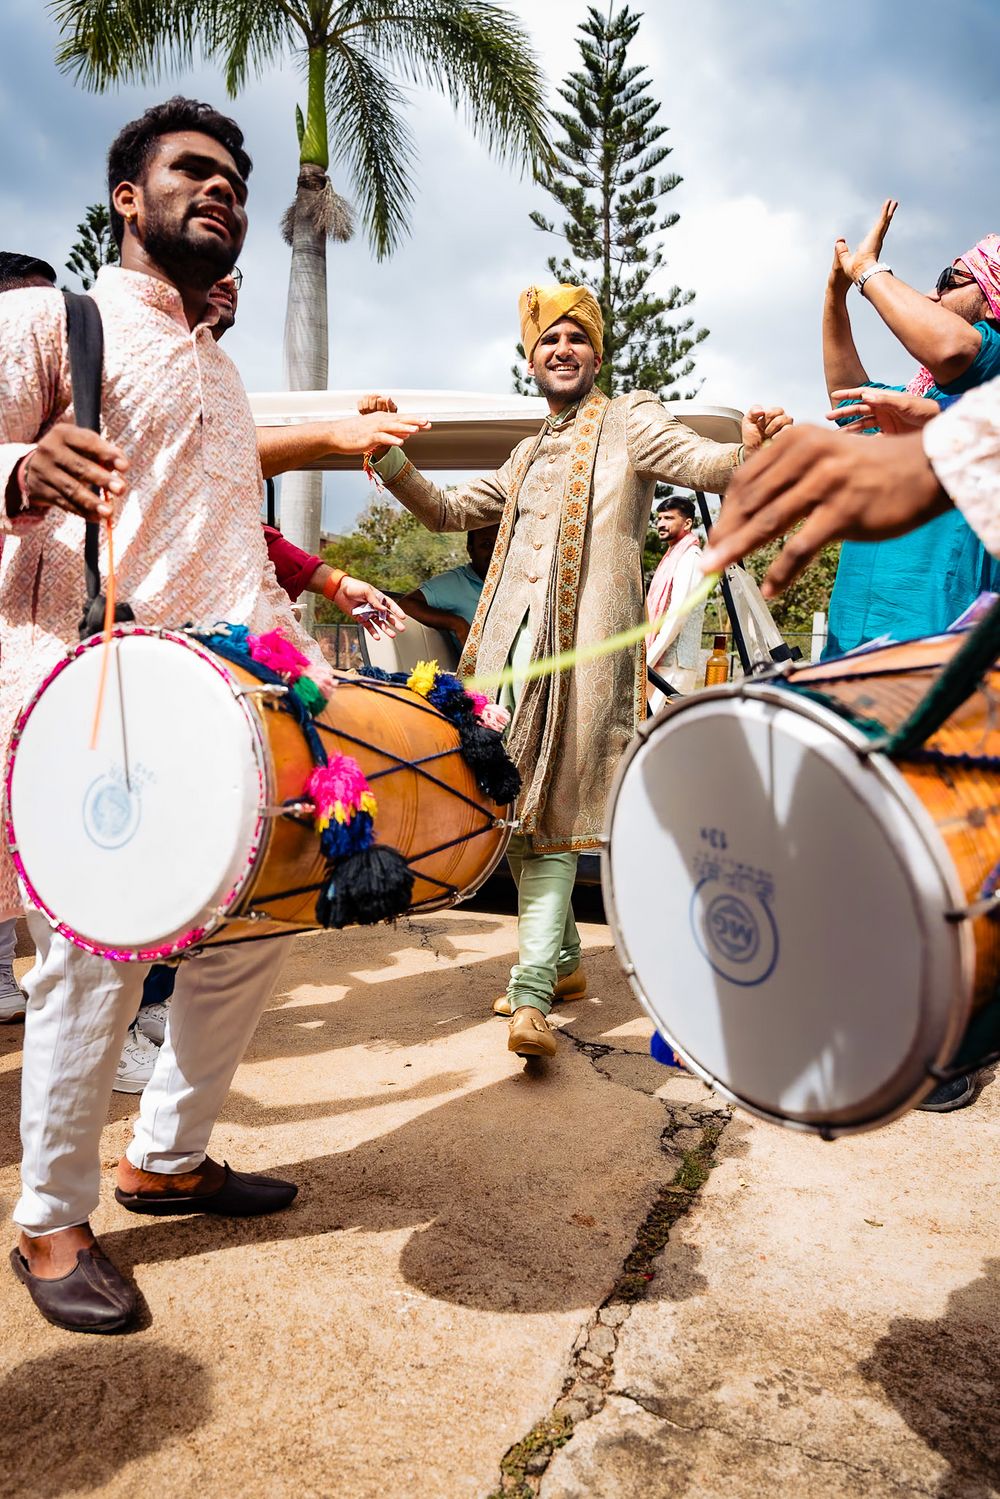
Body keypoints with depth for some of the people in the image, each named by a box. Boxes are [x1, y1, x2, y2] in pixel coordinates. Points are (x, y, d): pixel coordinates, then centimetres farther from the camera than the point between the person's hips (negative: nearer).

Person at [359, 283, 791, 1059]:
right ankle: (564, 959, 25)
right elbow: (446, 510, 30)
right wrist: (388, 454, 14)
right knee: (514, 810, 9)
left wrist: (751, 451, -32)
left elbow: (702, 463, -9)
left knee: (550, 819, -13)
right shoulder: (529, 456, 27)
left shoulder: (628, 420, 7)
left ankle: (532, 996, -11)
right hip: (512, 645, 7)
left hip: (583, 648, -7)